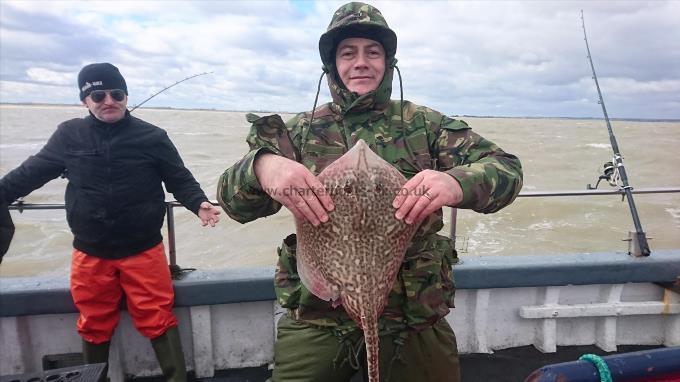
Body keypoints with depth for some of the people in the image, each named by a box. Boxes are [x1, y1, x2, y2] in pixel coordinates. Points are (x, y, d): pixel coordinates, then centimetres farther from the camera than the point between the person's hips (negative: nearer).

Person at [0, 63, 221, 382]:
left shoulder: (152, 137, -4)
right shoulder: (69, 135, 1)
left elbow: (180, 180, -2)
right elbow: (31, 172, 12)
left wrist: (199, 204, -19)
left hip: (143, 251, -2)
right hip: (90, 254, 3)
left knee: (157, 321, 3)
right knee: (94, 327, 18)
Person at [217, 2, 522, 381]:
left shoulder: (426, 124, 2)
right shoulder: (303, 130, 3)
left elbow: (508, 169, -6)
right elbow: (234, 198, -5)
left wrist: (457, 182, -30)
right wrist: (262, 166, -29)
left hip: (415, 319, 1)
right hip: (317, 321, 1)